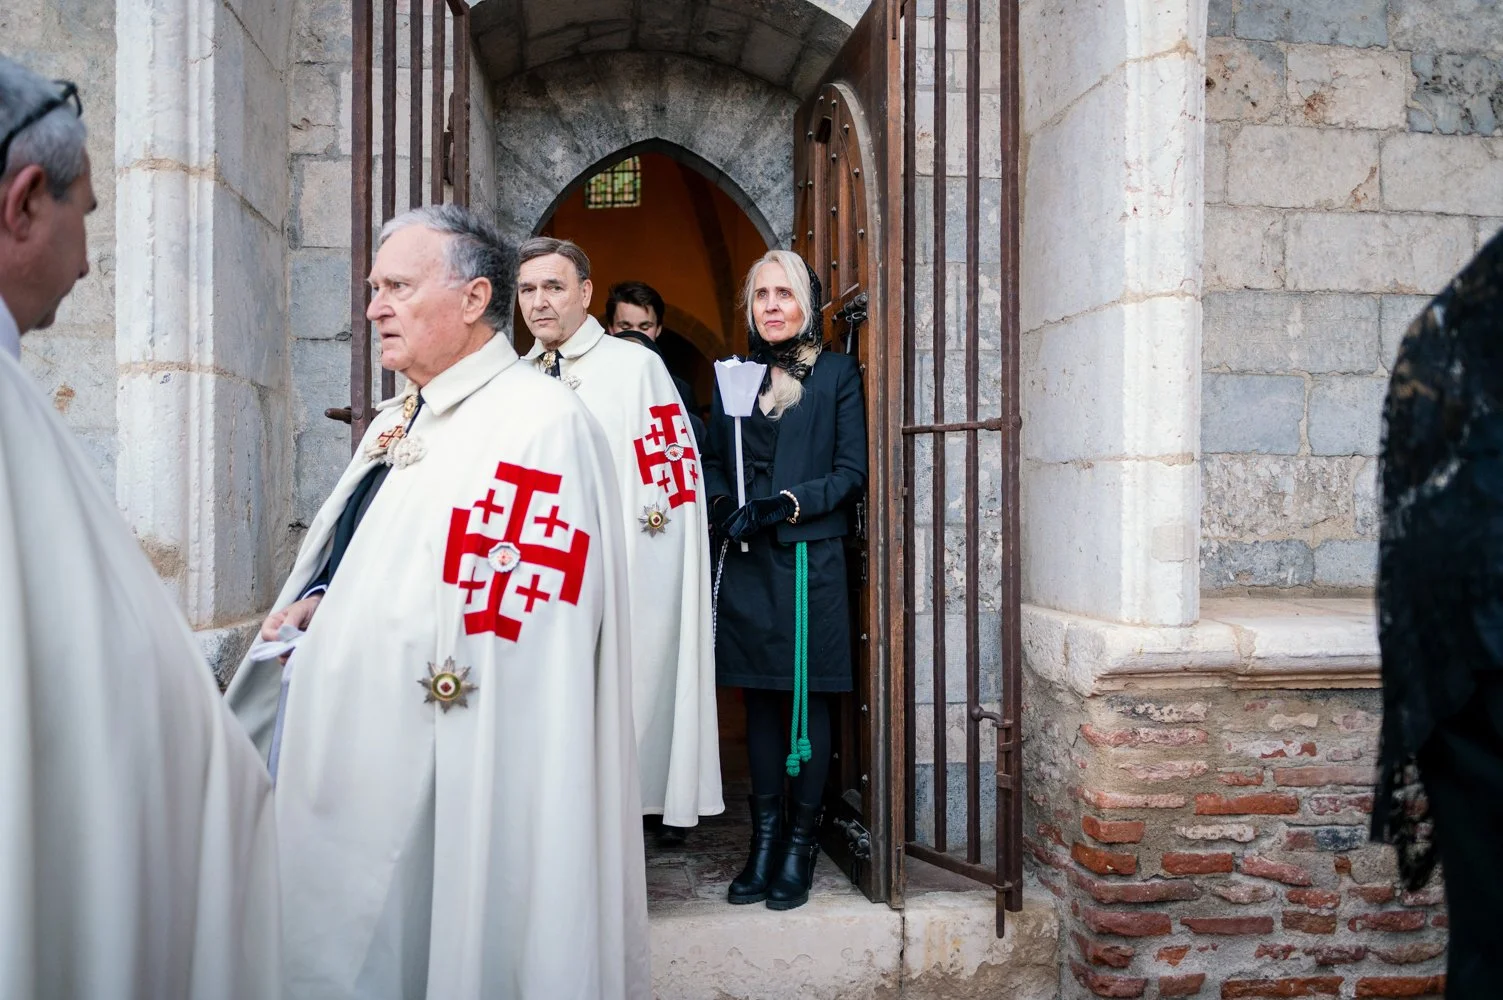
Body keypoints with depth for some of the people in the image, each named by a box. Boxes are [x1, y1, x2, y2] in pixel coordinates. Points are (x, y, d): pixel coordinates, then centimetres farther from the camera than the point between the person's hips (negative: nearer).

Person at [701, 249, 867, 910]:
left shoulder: (837, 374, 3)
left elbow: (851, 471, -3)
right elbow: (712, 461, 13)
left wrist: (785, 505, -14)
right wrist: (723, 506, -8)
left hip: (811, 558, -3)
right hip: (747, 563, 3)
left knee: (808, 699, 1)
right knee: (760, 699, 7)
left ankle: (801, 844, 10)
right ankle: (765, 840, 16)